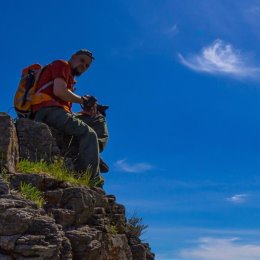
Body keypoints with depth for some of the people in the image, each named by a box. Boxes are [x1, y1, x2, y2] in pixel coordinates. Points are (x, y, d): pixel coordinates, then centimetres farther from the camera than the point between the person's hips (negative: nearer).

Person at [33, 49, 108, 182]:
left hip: (60, 112, 9)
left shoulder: (69, 78, 34)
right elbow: (59, 91, -12)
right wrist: (83, 100, 1)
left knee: (98, 120, 6)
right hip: (48, 110, -9)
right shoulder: (62, 65, 9)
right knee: (89, 133, -23)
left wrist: (88, 108, 4)